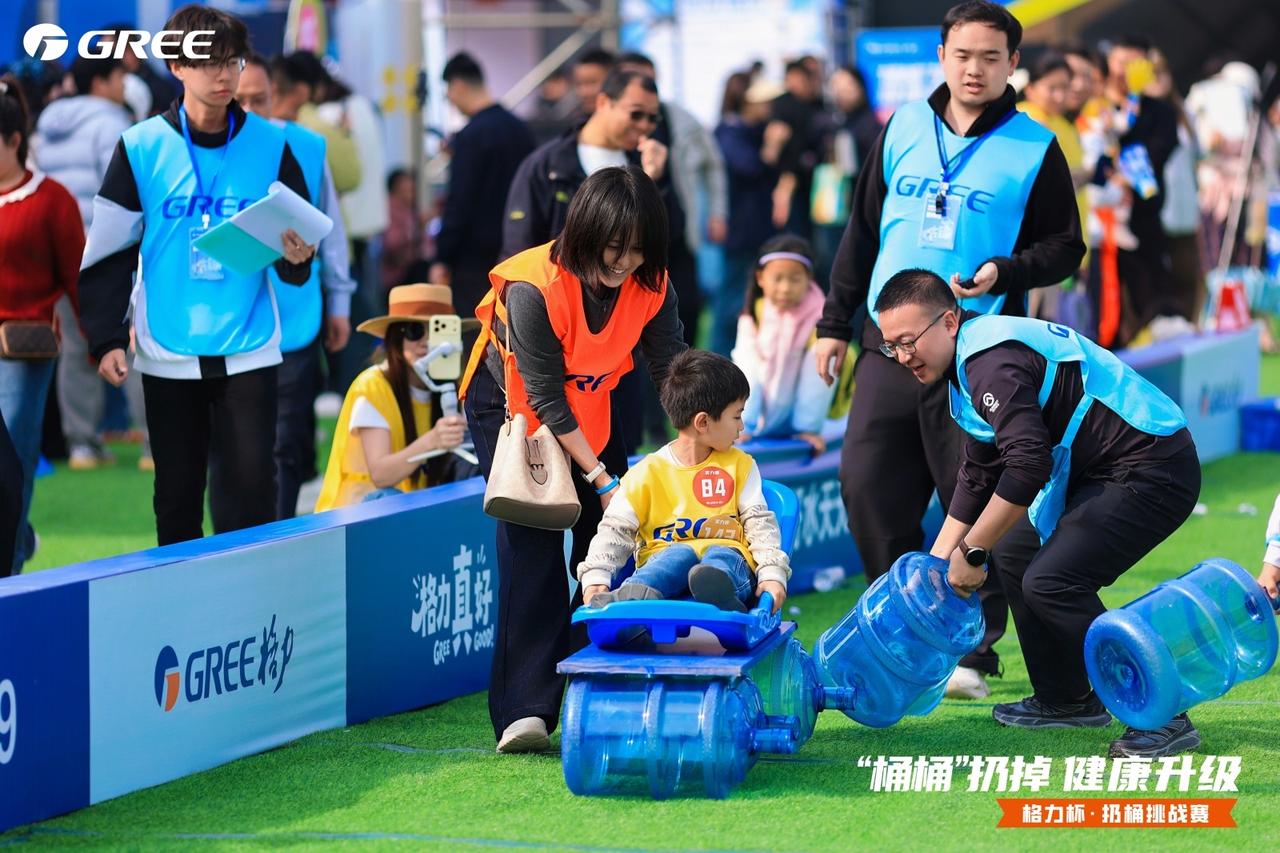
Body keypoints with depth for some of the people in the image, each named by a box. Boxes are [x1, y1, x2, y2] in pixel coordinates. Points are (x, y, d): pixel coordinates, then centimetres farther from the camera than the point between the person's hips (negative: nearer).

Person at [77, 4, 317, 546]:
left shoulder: (270, 146, 1)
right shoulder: (141, 148, -1)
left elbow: (297, 238, 7)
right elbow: (108, 251, 3)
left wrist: (297, 257, -17)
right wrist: (105, 339, -3)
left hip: (249, 352, 0)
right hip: (168, 354, 0)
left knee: (250, 489, -7)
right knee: (177, 495, 8)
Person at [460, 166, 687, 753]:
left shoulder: (649, 285, -18)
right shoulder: (533, 289, -33)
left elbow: (675, 372, -13)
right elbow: (545, 398, -27)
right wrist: (600, 479, -27)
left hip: (589, 408, 5)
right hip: (510, 404, -5)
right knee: (531, 545, -17)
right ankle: (525, 712, -23)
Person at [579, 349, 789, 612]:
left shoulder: (739, 465, 18)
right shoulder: (648, 472, 9)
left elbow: (759, 523, 12)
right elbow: (615, 530, 5)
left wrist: (772, 573, -6)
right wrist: (595, 579, -12)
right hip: (664, 561, -1)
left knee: (721, 557, -34)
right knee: (680, 554, -36)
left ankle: (717, 591, -71)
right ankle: (636, 595, -67)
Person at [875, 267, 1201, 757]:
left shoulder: (993, 362, -20)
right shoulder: (972, 360, 14)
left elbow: (1027, 466, -28)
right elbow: (978, 478, 23)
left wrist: (972, 553, -19)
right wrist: (936, 563, 20)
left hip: (1151, 472, -11)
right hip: (1101, 473, 11)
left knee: (1051, 581, -19)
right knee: (1016, 555, 17)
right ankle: (1066, 701, 27)